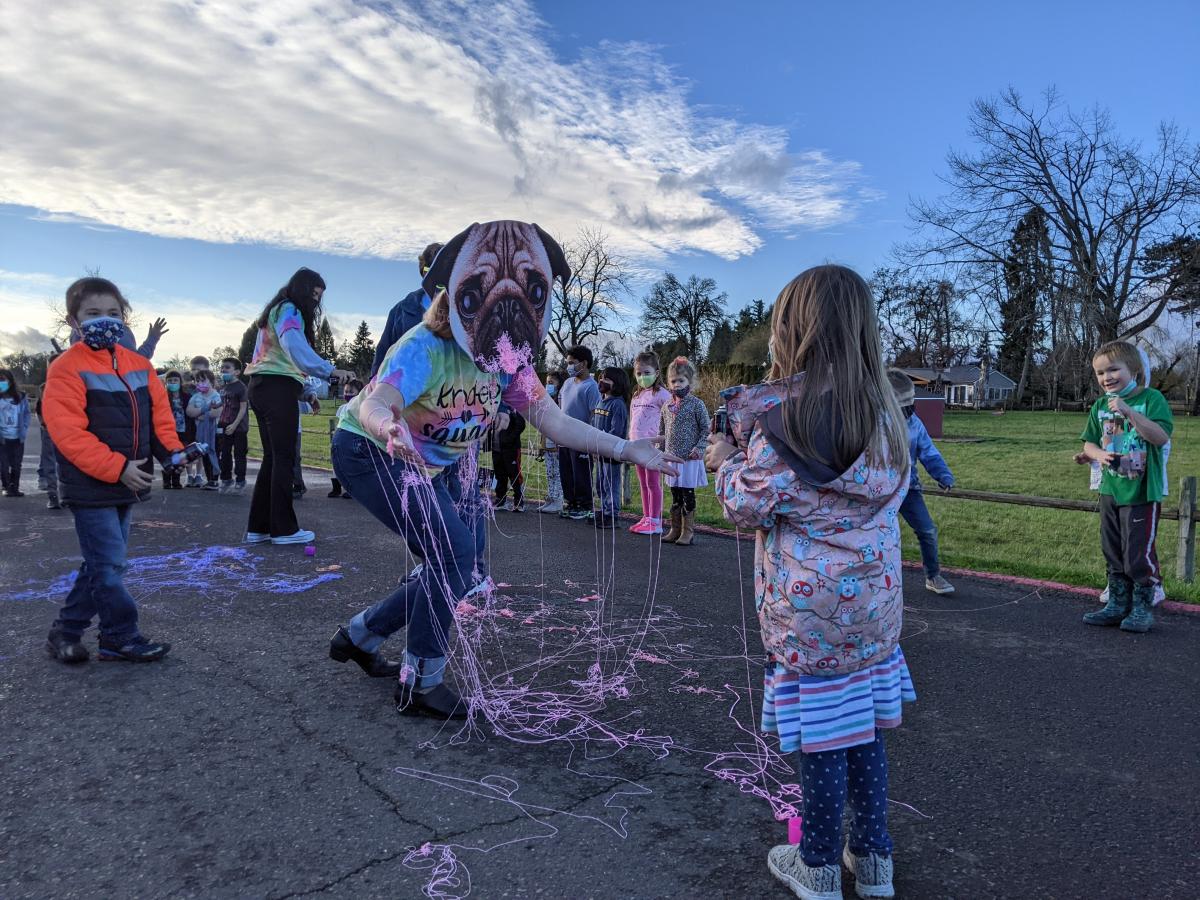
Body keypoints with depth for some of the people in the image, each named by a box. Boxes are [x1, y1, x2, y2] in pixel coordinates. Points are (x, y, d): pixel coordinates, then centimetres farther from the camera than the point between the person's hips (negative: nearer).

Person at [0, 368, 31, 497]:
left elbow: (26, 414, 8)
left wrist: (24, 431, -1)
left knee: (16, 464, 8)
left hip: (18, 438, 1)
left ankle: (15, 487, 19)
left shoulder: (21, 397, 1)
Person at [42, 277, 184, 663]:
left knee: (104, 561, 15)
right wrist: (117, 468, -24)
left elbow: (159, 412, 10)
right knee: (108, 563, -3)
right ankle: (122, 637, 8)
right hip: (90, 487, -7)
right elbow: (69, 433, -19)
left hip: (128, 483, 7)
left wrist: (171, 449, -8)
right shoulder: (67, 369, -12)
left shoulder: (139, 365, 8)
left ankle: (66, 629, 29)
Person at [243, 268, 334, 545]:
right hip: (278, 388, -9)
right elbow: (297, 350, -24)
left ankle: (258, 527, 11)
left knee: (272, 457, 10)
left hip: (262, 387, 9)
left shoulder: (275, 311, 25)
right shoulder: (289, 310, -5)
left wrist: (304, 392, 15)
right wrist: (331, 370, -33)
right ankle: (283, 528, -4)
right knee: (284, 458, -7)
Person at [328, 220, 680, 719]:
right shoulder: (426, 347, -29)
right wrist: (390, 428, -67)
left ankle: (359, 636, 27)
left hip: (424, 466, 8)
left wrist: (625, 449, -19)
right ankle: (420, 684, -6)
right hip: (368, 449, -8)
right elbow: (376, 403, -42)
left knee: (451, 565, 9)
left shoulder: (508, 361, -9)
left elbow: (553, 420, -11)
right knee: (452, 549, -21)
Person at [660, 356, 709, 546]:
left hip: (689, 459, -5)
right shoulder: (667, 406, 8)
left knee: (688, 495, 1)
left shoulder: (696, 404, -7)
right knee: (675, 495, 12)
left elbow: (706, 429, -7)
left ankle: (688, 531, 9)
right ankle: (675, 529, 21)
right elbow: (662, 430, 16)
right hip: (671, 458, 5)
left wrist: (699, 448, -16)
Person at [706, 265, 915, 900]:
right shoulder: (883, 410, 2)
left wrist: (725, 463, 5)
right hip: (874, 597, 6)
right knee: (863, 730, 18)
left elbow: (749, 507, -15)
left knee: (821, 738, 8)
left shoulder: (784, 413, -17)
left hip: (808, 607, -6)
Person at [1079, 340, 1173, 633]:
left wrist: (1128, 411, -30)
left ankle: (1142, 608, 13)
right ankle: (1118, 604, 25)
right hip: (1110, 490, 6)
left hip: (1142, 491, -6)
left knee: (1139, 552, -2)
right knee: (1113, 553, 13)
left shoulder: (1151, 398, -10)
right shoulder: (1100, 406, 6)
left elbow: (1161, 436, -23)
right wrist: (1099, 454, -10)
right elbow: (1089, 443, 12)